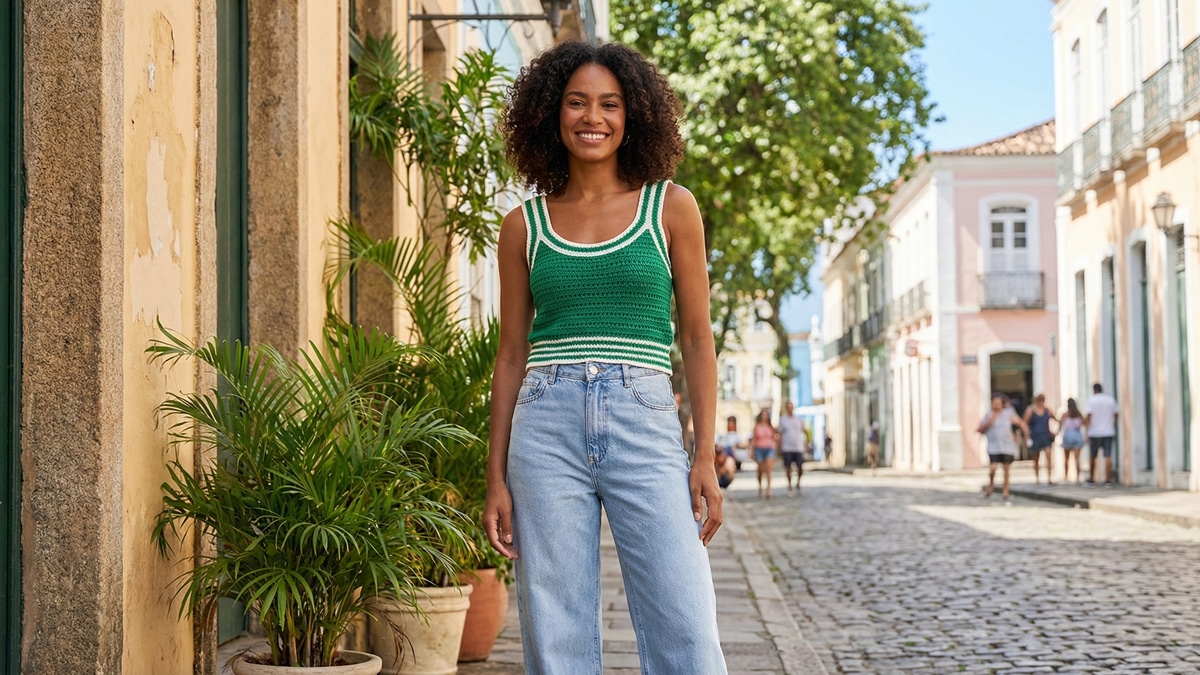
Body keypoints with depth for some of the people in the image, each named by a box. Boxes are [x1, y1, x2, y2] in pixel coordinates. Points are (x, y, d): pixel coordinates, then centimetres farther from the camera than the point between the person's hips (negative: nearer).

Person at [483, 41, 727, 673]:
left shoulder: (670, 207, 7)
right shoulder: (524, 224, 11)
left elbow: (696, 338, 7)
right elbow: (512, 353, 13)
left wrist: (705, 456, -1)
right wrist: (496, 478, 7)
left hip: (644, 425, -1)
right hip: (546, 427, 1)